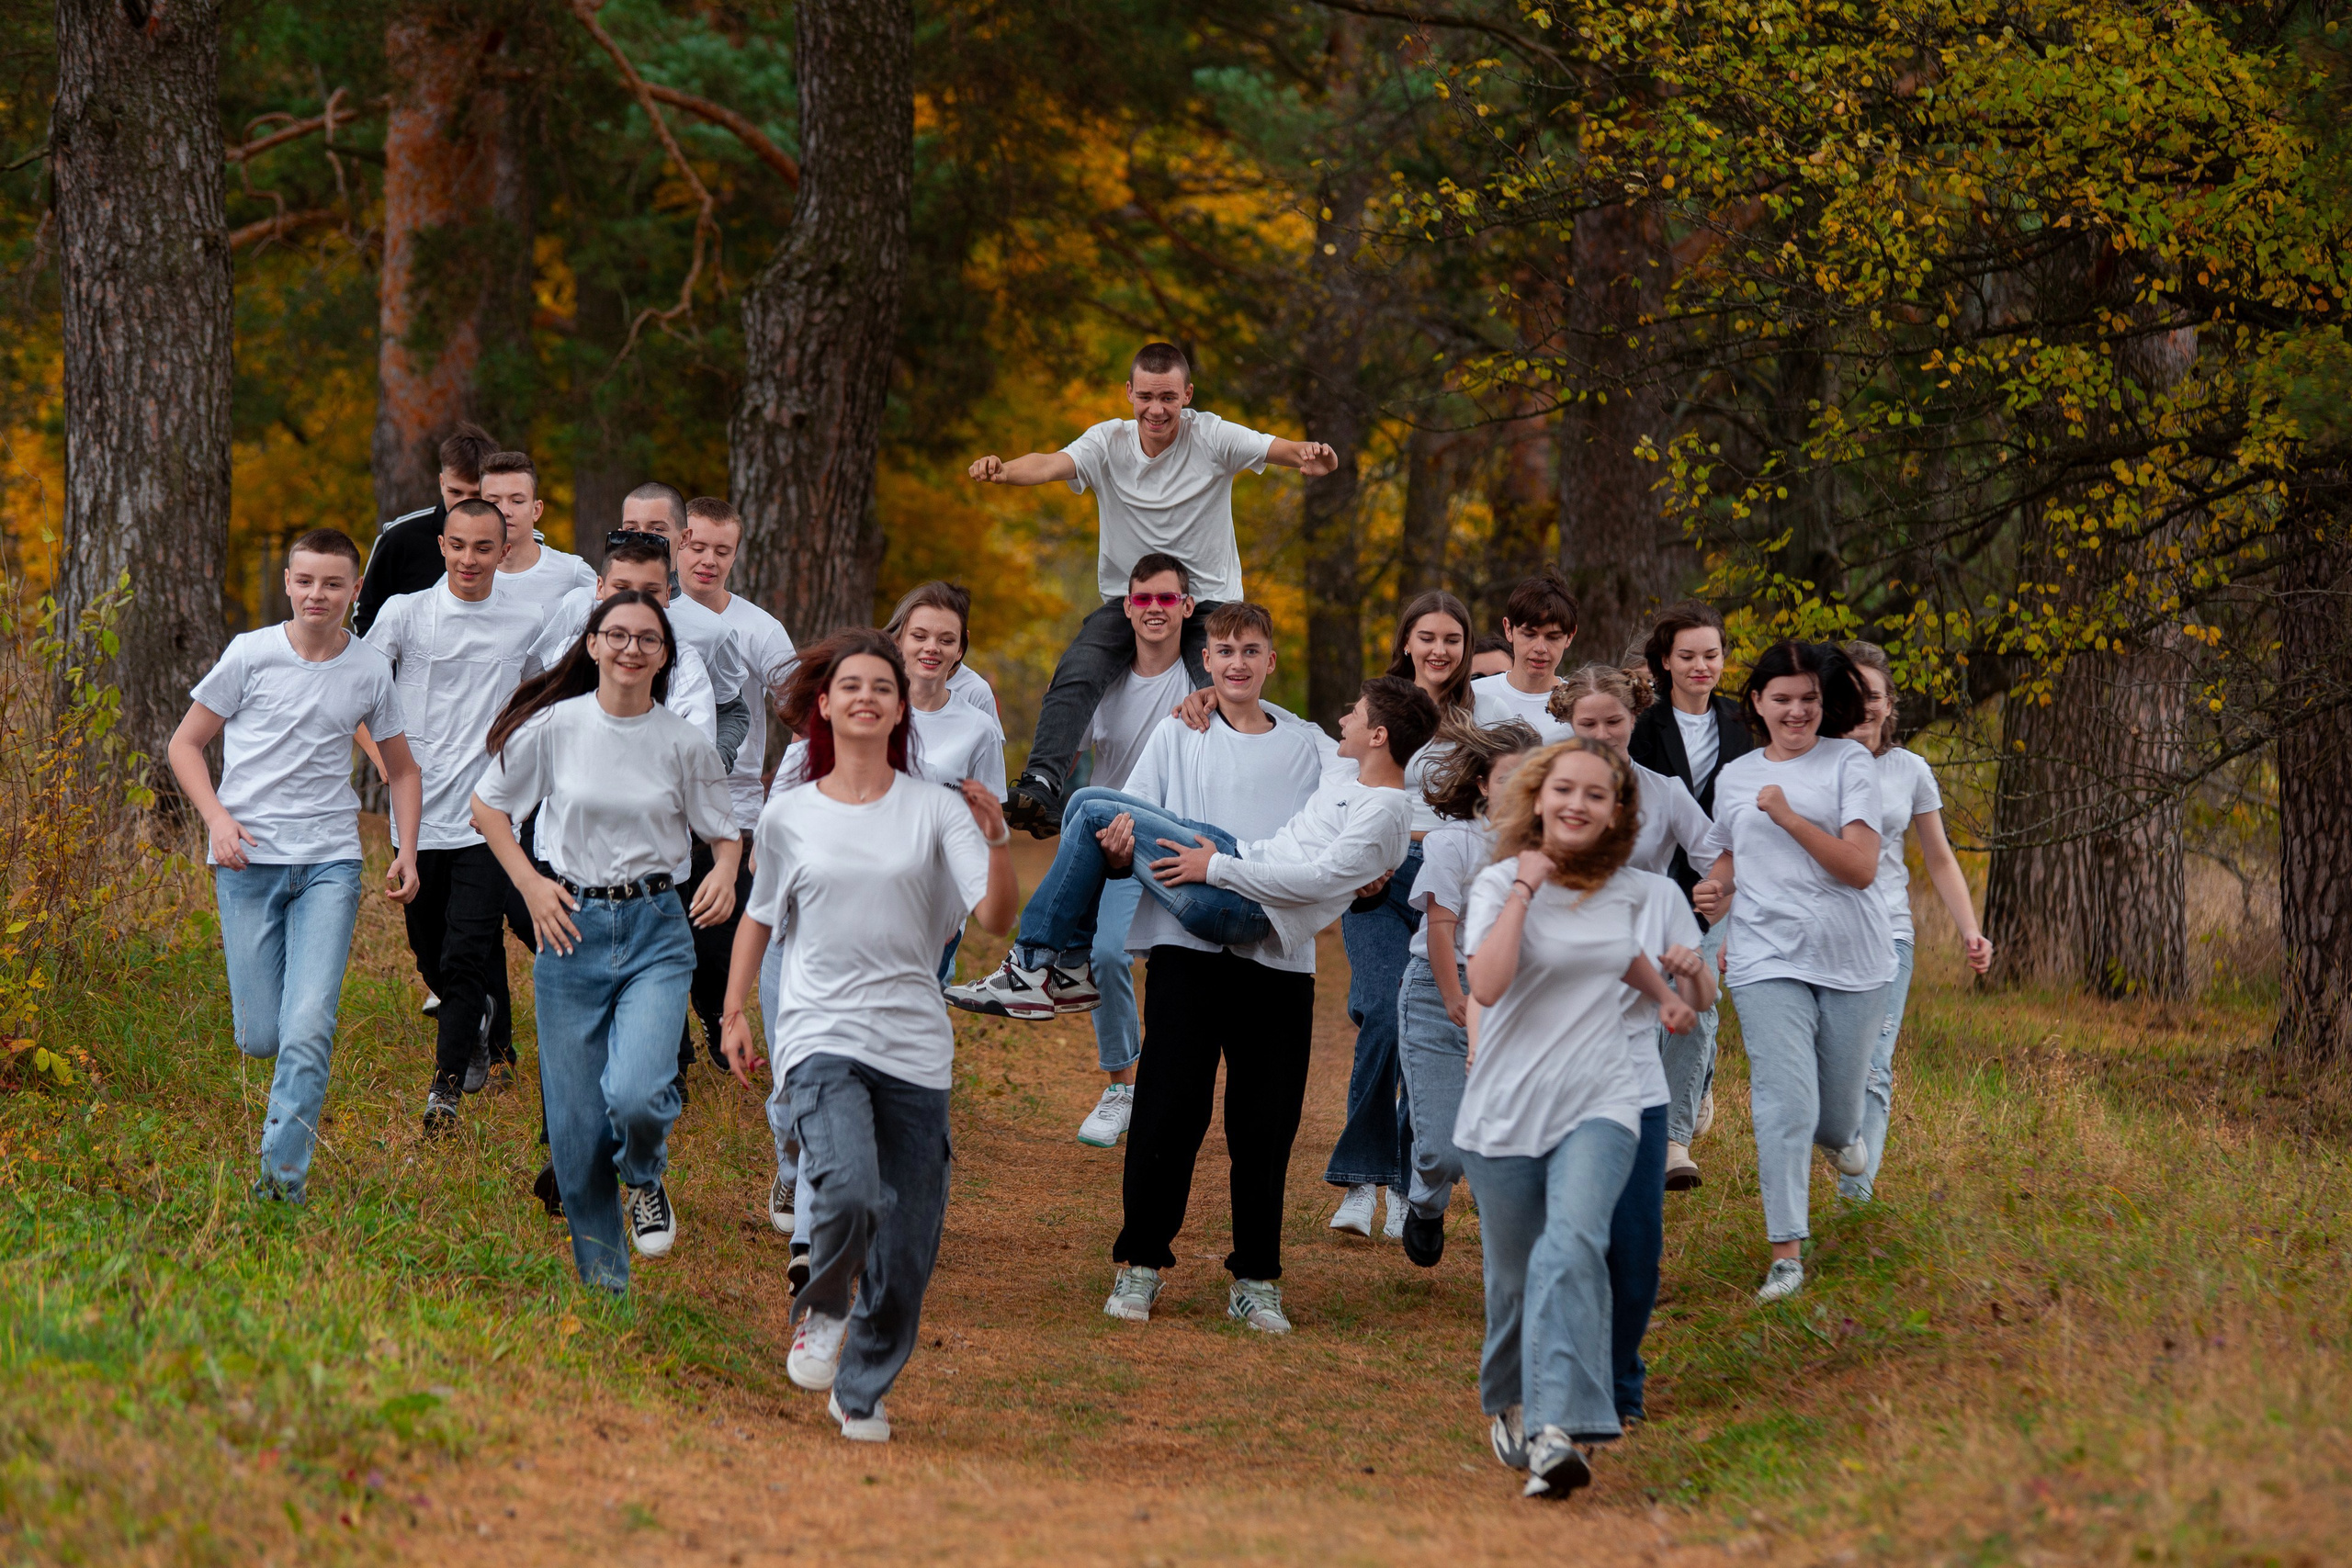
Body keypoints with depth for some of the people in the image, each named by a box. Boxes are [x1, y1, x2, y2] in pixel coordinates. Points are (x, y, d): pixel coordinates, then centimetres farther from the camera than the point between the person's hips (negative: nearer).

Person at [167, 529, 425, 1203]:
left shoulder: (370, 671, 6)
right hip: (248, 862, 0)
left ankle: (284, 1172, -10)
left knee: (309, 1030, -15)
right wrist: (217, 817, -10)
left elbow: (401, 769, 20)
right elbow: (186, 744, 6)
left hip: (330, 864, 1)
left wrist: (406, 852, 7)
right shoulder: (251, 655, -1)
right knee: (261, 1038, -1)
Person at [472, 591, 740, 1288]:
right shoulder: (553, 727, -1)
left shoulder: (684, 744, 0)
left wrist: (725, 876, -9)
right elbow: (487, 808, 10)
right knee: (576, 1126, 1)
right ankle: (602, 1286, 18)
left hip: (656, 930, -1)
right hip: (571, 926, 1)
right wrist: (530, 883, -1)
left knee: (636, 1094, -23)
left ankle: (646, 1181, 13)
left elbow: (726, 831, 12)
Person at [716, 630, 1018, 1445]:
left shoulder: (936, 809, 4)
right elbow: (759, 918, 21)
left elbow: (997, 917, -5)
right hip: (821, 1035, -1)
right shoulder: (788, 815, 6)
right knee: (848, 1193, -27)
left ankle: (861, 1393, 21)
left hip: (913, 1045, 1)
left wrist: (996, 840, -20)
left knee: (907, 1243, 1)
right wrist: (733, 1013, 16)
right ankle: (820, 1312, 3)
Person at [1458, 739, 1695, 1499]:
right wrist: (1524, 888, -20)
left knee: (1572, 1244, -23)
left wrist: (1664, 994, 25)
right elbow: (1485, 985, -23)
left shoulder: (1621, 888, 9)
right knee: (1515, 1272, 8)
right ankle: (1509, 1402, 38)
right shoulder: (1500, 884, -5)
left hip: (1599, 1102, 1)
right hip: (1508, 1109, -1)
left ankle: (1560, 1430, -36)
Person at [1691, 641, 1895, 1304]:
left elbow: (1860, 867, -11)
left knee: (1837, 1112, 11)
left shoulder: (1848, 763, -1)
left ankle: (1839, 1134, 50)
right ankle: (1786, 1255, -13)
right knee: (1786, 1105, -15)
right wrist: (1718, 890, 5)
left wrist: (1787, 816, -20)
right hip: (1767, 960, 1)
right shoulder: (1734, 777, 10)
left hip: (1851, 960, -1)